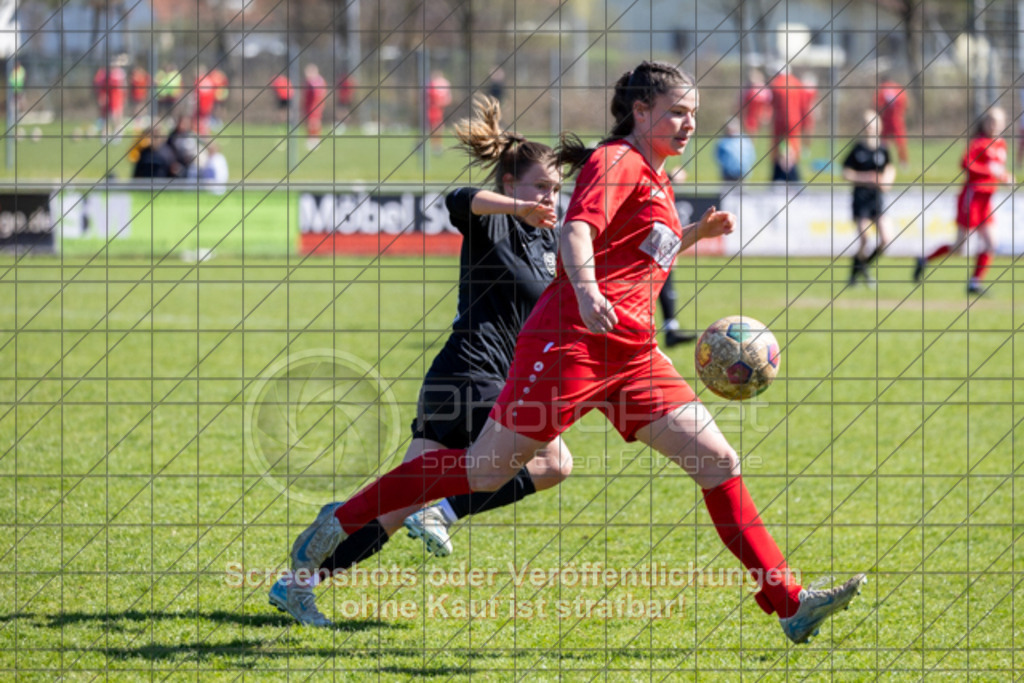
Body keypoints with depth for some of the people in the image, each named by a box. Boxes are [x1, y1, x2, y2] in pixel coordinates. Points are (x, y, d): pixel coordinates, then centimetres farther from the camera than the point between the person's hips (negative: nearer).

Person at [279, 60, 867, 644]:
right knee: (484, 470, -7)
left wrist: (698, 233, 27)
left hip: (634, 355, 9)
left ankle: (791, 603, -1)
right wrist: (585, 290, -43)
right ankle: (326, 537, 3)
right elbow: (578, 230, -24)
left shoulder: (656, 180, 23)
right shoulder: (617, 163, -5)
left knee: (719, 461, -1)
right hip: (571, 340, -9)